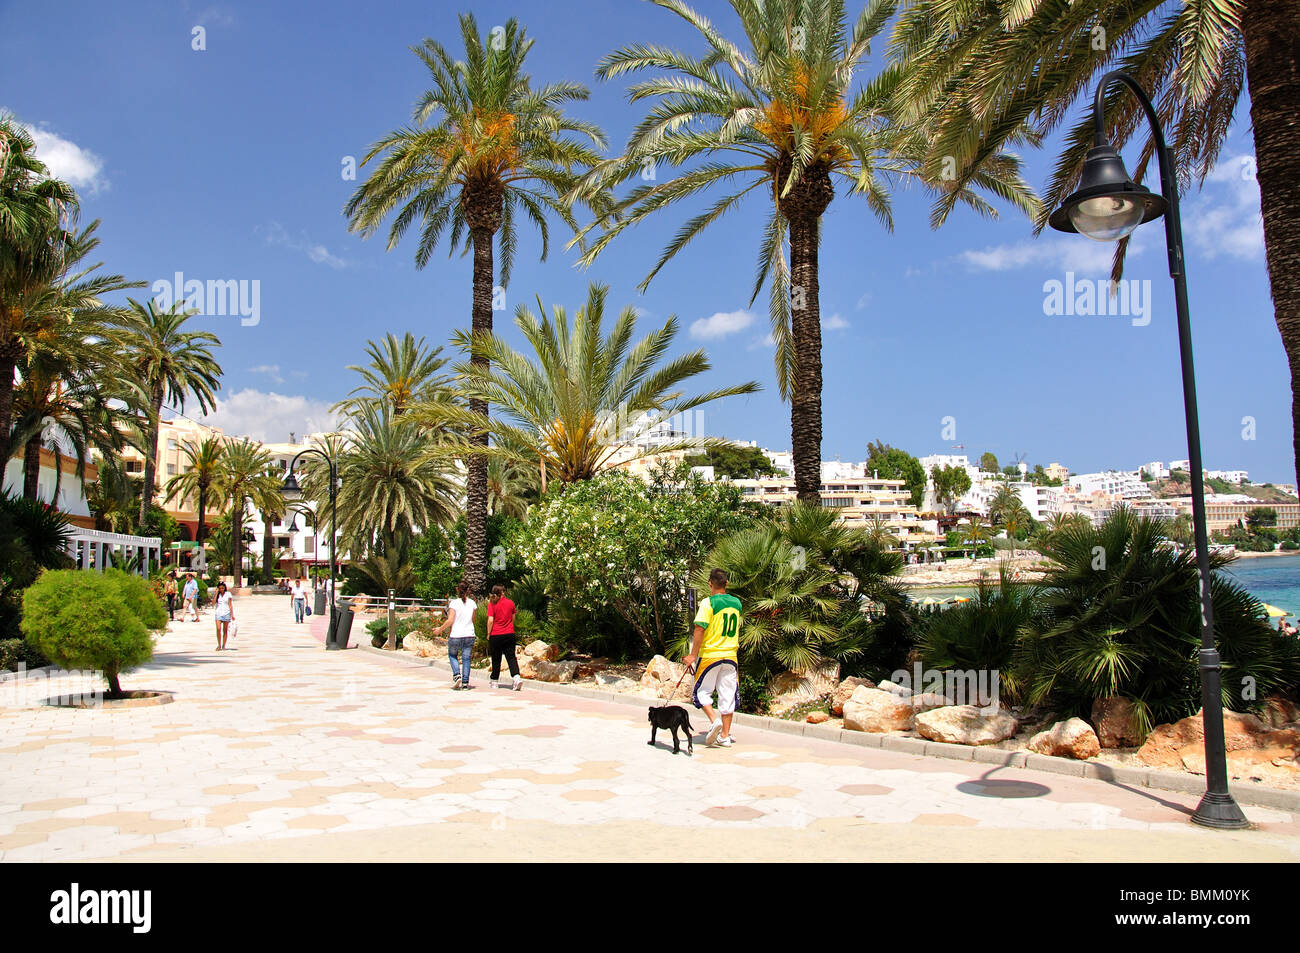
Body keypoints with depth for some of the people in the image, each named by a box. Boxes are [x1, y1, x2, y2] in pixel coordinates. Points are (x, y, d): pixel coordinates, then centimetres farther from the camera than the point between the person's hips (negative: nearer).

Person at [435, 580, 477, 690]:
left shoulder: (454, 603, -8)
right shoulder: (472, 603, 4)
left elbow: (450, 621, -12)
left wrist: (440, 629, 1)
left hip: (456, 635, -3)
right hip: (469, 635, 3)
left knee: (452, 655, 19)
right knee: (466, 658, 7)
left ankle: (457, 675, 0)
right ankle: (465, 683, 4)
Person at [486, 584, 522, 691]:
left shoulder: (492, 604, -6)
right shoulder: (510, 603, 3)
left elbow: (490, 620, -11)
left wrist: (488, 634, -2)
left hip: (496, 635, -2)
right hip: (509, 634, 2)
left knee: (496, 659, 10)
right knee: (511, 657, 1)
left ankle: (494, 681, 22)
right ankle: (516, 677, -19)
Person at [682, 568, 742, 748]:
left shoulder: (708, 603, -11)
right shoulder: (736, 603, 7)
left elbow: (700, 629, -16)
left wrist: (693, 655, -12)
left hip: (710, 655, -5)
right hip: (731, 655, 5)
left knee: (701, 691, 10)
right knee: (727, 695, 8)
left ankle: (714, 720, -10)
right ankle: (725, 736, 10)